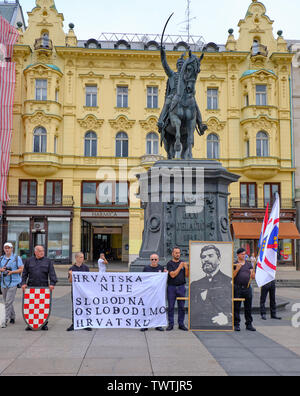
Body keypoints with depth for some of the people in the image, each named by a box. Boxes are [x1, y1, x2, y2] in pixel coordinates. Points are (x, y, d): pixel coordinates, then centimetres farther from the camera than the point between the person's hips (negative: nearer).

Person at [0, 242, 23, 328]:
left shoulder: (17, 258, -1)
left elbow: (21, 269, -4)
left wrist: (12, 272, -18)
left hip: (13, 283, -5)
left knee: (8, 302, -11)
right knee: (7, 302, 12)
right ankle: (12, 317, 28)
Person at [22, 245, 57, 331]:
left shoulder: (48, 261, 7)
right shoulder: (29, 261, 10)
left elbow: (52, 273, 0)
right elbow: (24, 274, 12)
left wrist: (52, 283, -12)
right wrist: (23, 283, -1)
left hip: (44, 287, -1)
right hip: (31, 287, 1)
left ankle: (44, 324, 12)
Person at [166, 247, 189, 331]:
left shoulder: (183, 263, 10)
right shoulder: (170, 263, -1)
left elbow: (187, 276, 6)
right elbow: (172, 275, -13)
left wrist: (186, 268, -10)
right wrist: (179, 267, -13)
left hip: (181, 287, 3)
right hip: (171, 287, -3)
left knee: (181, 307, 5)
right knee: (171, 306, 1)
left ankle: (181, 324, 12)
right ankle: (171, 324, 9)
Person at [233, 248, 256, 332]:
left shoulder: (249, 264, 13)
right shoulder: (234, 264, 3)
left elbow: (253, 277, 10)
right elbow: (231, 277, -5)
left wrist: (253, 270, -10)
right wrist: (237, 269, -16)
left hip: (247, 288, 3)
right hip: (237, 288, -3)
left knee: (248, 307, 7)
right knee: (236, 307, 0)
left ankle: (249, 324, 15)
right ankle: (236, 324, 8)